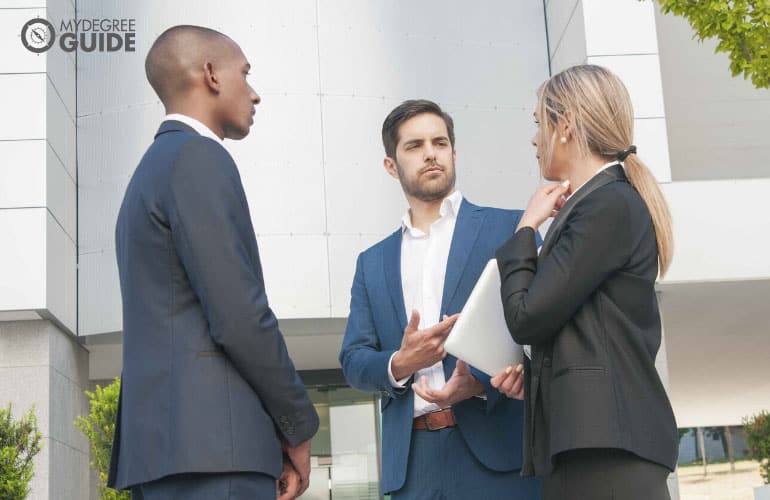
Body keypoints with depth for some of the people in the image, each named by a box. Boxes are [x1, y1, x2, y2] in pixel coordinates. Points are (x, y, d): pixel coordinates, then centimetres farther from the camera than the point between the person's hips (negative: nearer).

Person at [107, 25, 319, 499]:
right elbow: (239, 317, -16)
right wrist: (298, 427, -3)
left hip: (162, 441, 10)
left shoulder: (152, 168, 22)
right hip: (209, 442, -10)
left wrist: (274, 429, 18)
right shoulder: (198, 157, -8)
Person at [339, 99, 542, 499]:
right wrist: (399, 364, -11)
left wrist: (482, 381, -17)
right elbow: (353, 361, 11)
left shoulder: (509, 228, 8)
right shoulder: (372, 263, 18)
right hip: (412, 462, 3)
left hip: (498, 450, -3)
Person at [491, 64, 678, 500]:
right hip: (596, 435, 9)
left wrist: (527, 227, 0)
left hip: (606, 439, -9)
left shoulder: (609, 204, -10)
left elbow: (527, 317, -13)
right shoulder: (615, 201, 19)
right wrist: (530, 369, 8)